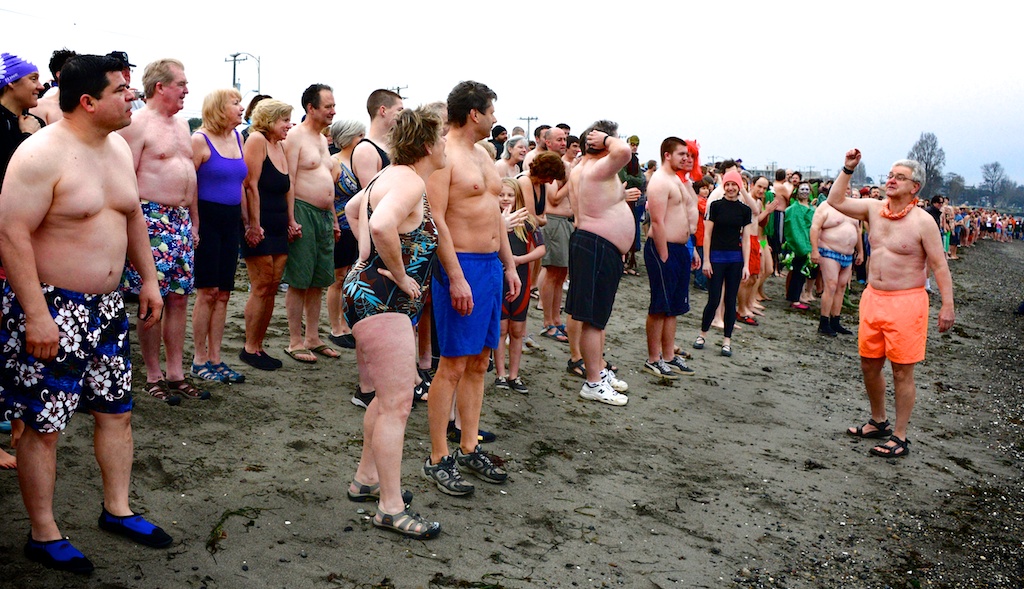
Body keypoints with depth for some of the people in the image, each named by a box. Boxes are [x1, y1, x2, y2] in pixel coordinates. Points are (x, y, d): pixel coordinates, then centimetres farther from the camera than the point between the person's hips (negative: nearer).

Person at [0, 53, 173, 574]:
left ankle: (117, 510, 31)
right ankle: (43, 535, 17)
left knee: (116, 410, 15)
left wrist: (148, 277, 16)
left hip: (105, 306, 8)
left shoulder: (118, 146, 8)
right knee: (44, 426, 2)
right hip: (49, 309, -8)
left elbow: (133, 217, 19)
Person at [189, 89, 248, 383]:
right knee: (207, 292, -3)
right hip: (207, 218, -7)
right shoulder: (200, 140, -9)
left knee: (223, 294, 8)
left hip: (230, 220, 7)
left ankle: (215, 359, 16)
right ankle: (199, 360, 8)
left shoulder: (237, 137, 13)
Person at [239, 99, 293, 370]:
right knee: (261, 286, -7)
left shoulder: (280, 145, 15)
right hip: (259, 230, -8)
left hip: (278, 230, 8)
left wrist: (290, 222, 14)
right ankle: (249, 348, 2)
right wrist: (253, 224, -19)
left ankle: (259, 346, 14)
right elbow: (251, 185, -16)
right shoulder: (256, 140, -9)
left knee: (272, 287, 7)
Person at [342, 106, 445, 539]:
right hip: (379, 301, -11)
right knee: (397, 403, -9)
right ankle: (391, 507, -3)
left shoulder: (392, 175, 14)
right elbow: (382, 226, -37)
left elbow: (354, 207, 31)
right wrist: (401, 276, -23)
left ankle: (366, 478, 31)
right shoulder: (411, 182, -17)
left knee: (392, 396, 19)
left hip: (371, 293, 11)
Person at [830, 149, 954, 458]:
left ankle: (899, 437, 12)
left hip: (906, 302, -6)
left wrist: (947, 305, -15)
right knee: (869, 365, 15)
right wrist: (847, 170, -2)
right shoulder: (874, 209, 4)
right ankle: (878, 422, 34)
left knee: (902, 372, 1)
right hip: (872, 297, 6)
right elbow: (835, 201, 7)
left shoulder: (923, 221, -12)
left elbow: (939, 265, -11)